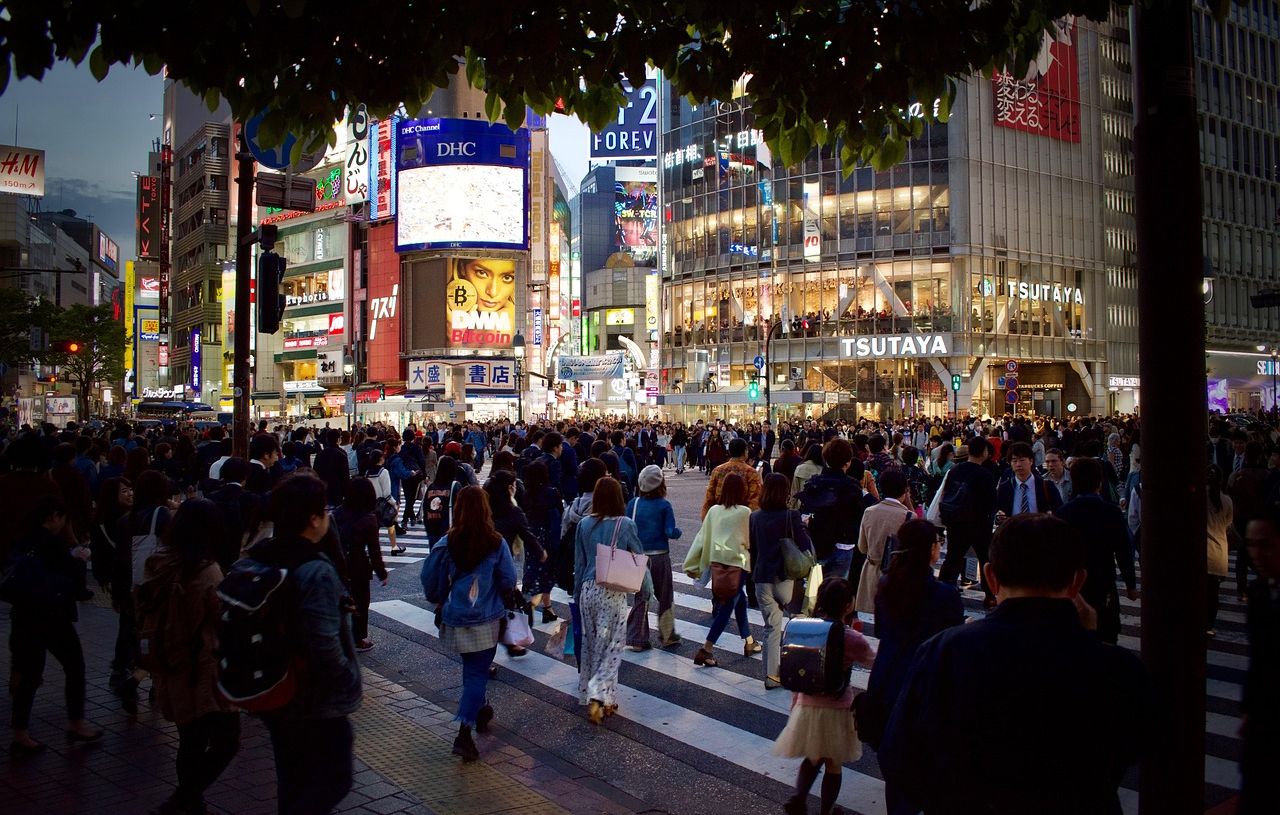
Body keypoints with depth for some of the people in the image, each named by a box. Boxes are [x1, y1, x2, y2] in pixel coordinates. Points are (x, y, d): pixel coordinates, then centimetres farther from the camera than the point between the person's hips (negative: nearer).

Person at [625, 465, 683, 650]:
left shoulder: (633, 503, -1)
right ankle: (667, 636, 22)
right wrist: (678, 532, 6)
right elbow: (670, 532, -14)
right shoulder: (664, 506, -10)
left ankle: (637, 639, 9)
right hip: (659, 556, -3)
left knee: (640, 597, 11)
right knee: (665, 597, 13)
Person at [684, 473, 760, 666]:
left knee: (740, 599, 23)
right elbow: (750, 540, 0)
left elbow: (702, 537, 3)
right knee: (727, 607, -1)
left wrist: (693, 565, 8)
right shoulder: (745, 512, -9)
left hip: (717, 563, 6)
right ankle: (705, 650, -7)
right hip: (737, 563, -6)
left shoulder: (714, 510, 2)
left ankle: (749, 642, 34)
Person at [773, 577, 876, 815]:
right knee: (833, 764, 17)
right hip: (837, 710, -4)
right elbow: (873, 662, 0)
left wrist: (795, 703, 16)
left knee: (812, 758, 24)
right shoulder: (851, 639, -19)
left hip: (807, 706, 4)